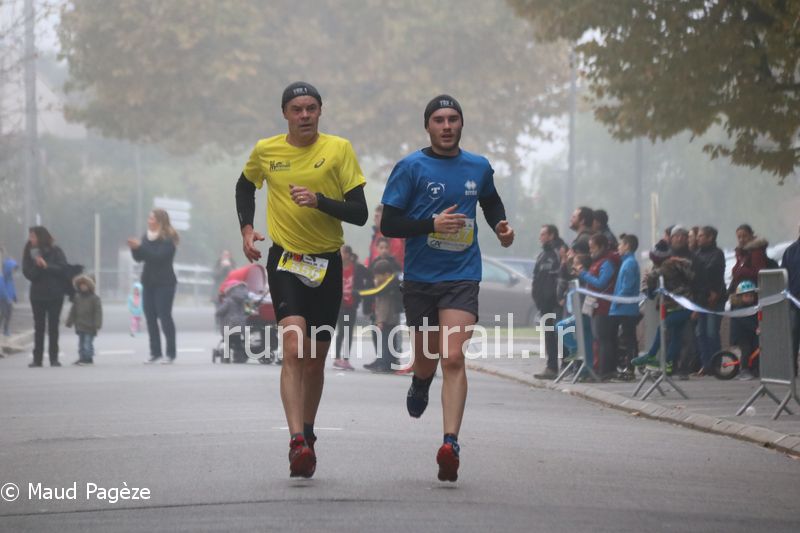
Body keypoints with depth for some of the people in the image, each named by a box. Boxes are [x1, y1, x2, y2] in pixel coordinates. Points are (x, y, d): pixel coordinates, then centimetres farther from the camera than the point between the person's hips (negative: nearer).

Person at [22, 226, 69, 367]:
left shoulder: (55, 251, -4)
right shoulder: (29, 253, 2)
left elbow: (63, 268, -13)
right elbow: (27, 273, -5)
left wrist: (46, 266, -19)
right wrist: (37, 266, -21)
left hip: (55, 294, -2)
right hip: (37, 294, 2)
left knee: (53, 326, 2)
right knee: (39, 327, 3)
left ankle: (54, 358, 6)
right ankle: (37, 358, 4)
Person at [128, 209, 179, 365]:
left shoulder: (168, 238, -9)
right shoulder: (147, 236, 12)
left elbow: (159, 256, -22)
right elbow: (139, 258, 11)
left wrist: (140, 246, -24)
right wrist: (134, 248, -9)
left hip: (164, 283, -7)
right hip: (148, 282, 7)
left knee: (165, 317, -9)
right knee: (150, 318, 2)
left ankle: (171, 353, -7)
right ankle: (155, 353, 5)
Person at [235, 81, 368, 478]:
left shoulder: (338, 149, -4)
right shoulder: (266, 151, 1)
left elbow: (360, 213, -7)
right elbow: (246, 185, 24)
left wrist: (319, 200, -22)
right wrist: (246, 229, 9)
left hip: (327, 264, 1)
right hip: (285, 259, -1)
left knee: (315, 360, 10)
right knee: (294, 349, -20)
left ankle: (307, 436, 30)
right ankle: (298, 442, -28)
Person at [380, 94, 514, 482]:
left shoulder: (478, 168, 7)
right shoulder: (410, 168, -4)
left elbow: (491, 201, 29)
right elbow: (388, 224, -8)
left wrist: (501, 225, 8)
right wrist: (433, 224, -20)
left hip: (462, 277, 0)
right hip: (420, 278, 0)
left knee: (453, 357, -16)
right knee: (426, 356, 15)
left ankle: (450, 444, -21)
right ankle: (420, 384, 53)